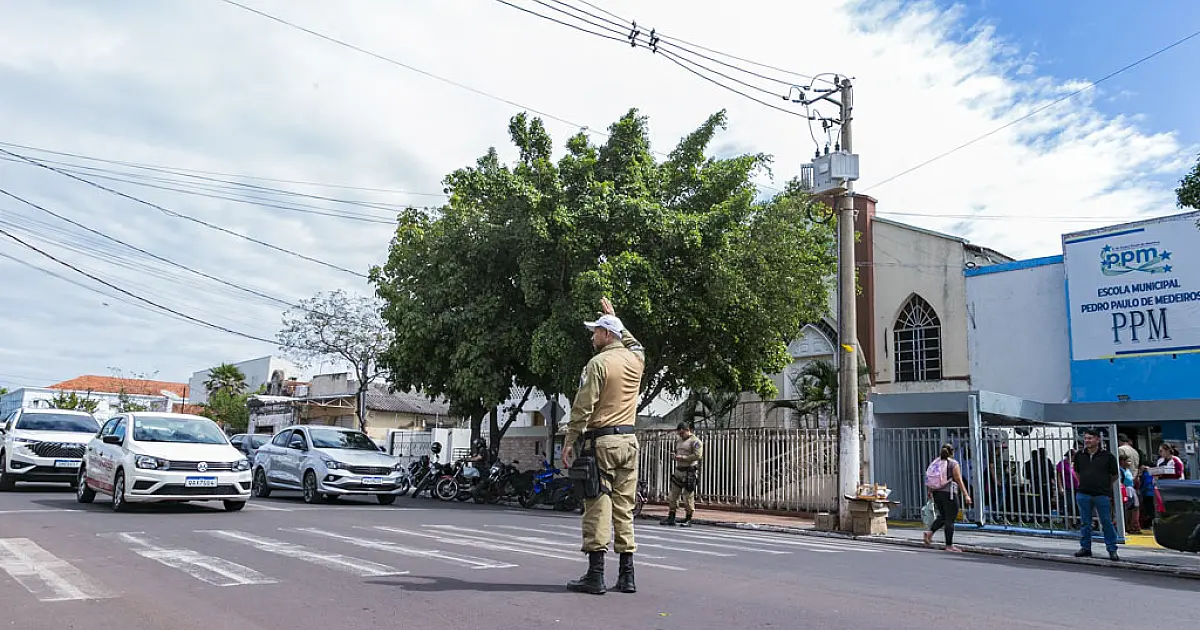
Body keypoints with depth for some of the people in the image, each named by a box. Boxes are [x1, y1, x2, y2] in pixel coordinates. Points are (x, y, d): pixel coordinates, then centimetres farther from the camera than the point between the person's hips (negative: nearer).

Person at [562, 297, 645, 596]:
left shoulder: (598, 363, -8)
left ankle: (595, 574, -4)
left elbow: (583, 407, -12)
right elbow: (634, 344, 37)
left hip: (601, 440, -6)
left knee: (598, 506, -4)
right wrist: (614, 318, 42)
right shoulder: (636, 359, 10)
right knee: (624, 507, 8)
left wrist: (569, 441, -7)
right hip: (629, 441, 6)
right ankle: (626, 575, 10)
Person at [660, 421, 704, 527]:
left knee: (688, 496, -5)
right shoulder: (679, 441, 20)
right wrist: (676, 457, 8)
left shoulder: (695, 441, -6)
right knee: (673, 495, 7)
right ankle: (671, 517, 13)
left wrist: (683, 457, -17)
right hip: (678, 471, 8)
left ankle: (688, 519, 4)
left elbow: (698, 455, -16)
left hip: (689, 472, -8)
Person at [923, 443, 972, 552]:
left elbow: (929, 478, 10)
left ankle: (930, 532, 2)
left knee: (942, 516, 20)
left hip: (936, 493, 6)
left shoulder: (935, 462, 8)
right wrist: (966, 495, -8)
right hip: (949, 493, -6)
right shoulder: (953, 463, -7)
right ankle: (949, 545, 3)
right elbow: (959, 481, -11)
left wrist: (930, 491, 23)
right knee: (950, 519, 0)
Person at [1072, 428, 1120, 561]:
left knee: (1107, 523, 1)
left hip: (1102, 495, -3)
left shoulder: (1107, 456, -3)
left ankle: (1112, 550, 10)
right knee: (1085, 523, 9)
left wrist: (1105, 486, 14)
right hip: (1083, 494, 3)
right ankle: (1085, 548, 18)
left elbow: (1114, 475, 8)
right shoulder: (1079, 456, 7)